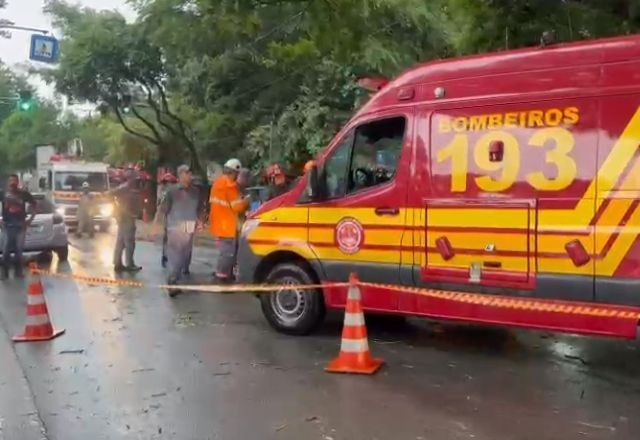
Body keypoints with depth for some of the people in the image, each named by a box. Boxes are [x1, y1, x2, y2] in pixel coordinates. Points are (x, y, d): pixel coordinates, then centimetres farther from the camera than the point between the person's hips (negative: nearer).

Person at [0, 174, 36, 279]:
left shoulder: (24, 194, 3)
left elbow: (34, 205, 11)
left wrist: (30, 219, 3)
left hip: (20, 226, 0)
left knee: (19, 250, 6)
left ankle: (18, 272, 14)